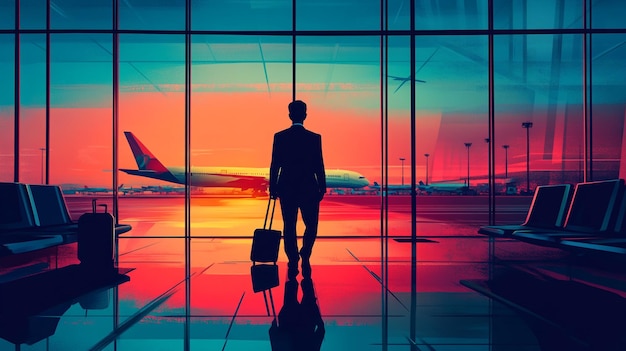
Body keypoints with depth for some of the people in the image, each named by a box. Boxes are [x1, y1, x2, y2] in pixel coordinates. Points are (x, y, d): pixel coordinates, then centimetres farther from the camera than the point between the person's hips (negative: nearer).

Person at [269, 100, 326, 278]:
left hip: (286, 189, 2)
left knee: (289, 227, 9)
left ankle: (293, 264, 10)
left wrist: (273, 188, 7)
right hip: (309, 189, -1)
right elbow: (319, 166, -4)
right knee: (311, 225, 14)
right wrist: (322, 188, 5)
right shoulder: (314, 138, -5)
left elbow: (275, 165, -1)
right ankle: (305, 256, -2)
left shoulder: (279, 137, -1)